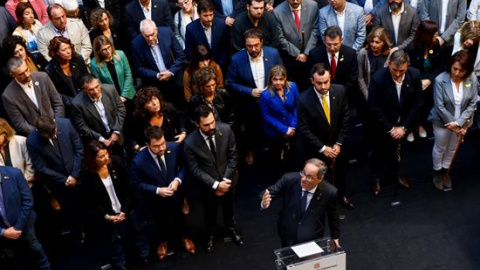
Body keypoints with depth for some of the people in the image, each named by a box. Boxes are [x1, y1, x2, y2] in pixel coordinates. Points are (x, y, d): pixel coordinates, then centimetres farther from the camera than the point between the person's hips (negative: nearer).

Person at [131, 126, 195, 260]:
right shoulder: (139, 161, -34)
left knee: (179, 218, 31)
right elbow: (138, 183, -18)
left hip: (176, 194, 2)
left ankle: (183, 236, 63)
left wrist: (178, 180, -27)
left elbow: (184, 165, -10)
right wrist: (157, 190, -28)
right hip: (156, 200, -2)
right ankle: (162, 241, 61)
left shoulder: (174, 148, -28)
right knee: (160, 222, 29)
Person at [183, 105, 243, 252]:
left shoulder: (226, 129, -23)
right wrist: (215, 184, -22)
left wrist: (225, 180, -16)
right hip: (208, 184, -1)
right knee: (210, 211, 24)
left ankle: (231, 229, 58)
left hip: (228, 180, 2)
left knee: (228, 207, 28)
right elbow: (196, 170, -19)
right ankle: (211, 234, 54)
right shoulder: (190, 143, -28)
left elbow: (233, 156, -13)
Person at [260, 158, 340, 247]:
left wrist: (335, 237, 8)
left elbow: (333, 216, -5)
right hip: (287, 234, 2)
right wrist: (264, 202, -35)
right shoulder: (289, 179, -23)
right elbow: (270, 192, -12)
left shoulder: (329, 192, -22)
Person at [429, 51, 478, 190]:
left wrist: (459, 123, -21)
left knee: (453, 148, 22)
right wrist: (453, 125, -17)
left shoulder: (472, 79, -16)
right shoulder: (440, 80, -25)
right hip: (443, 121, -3)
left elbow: (473, 104, -11)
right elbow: (440, 107, -21)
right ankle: (437, 172, 42)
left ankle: (445, 171, 45)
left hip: (462, 122, 3)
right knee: (440, 148, 17)